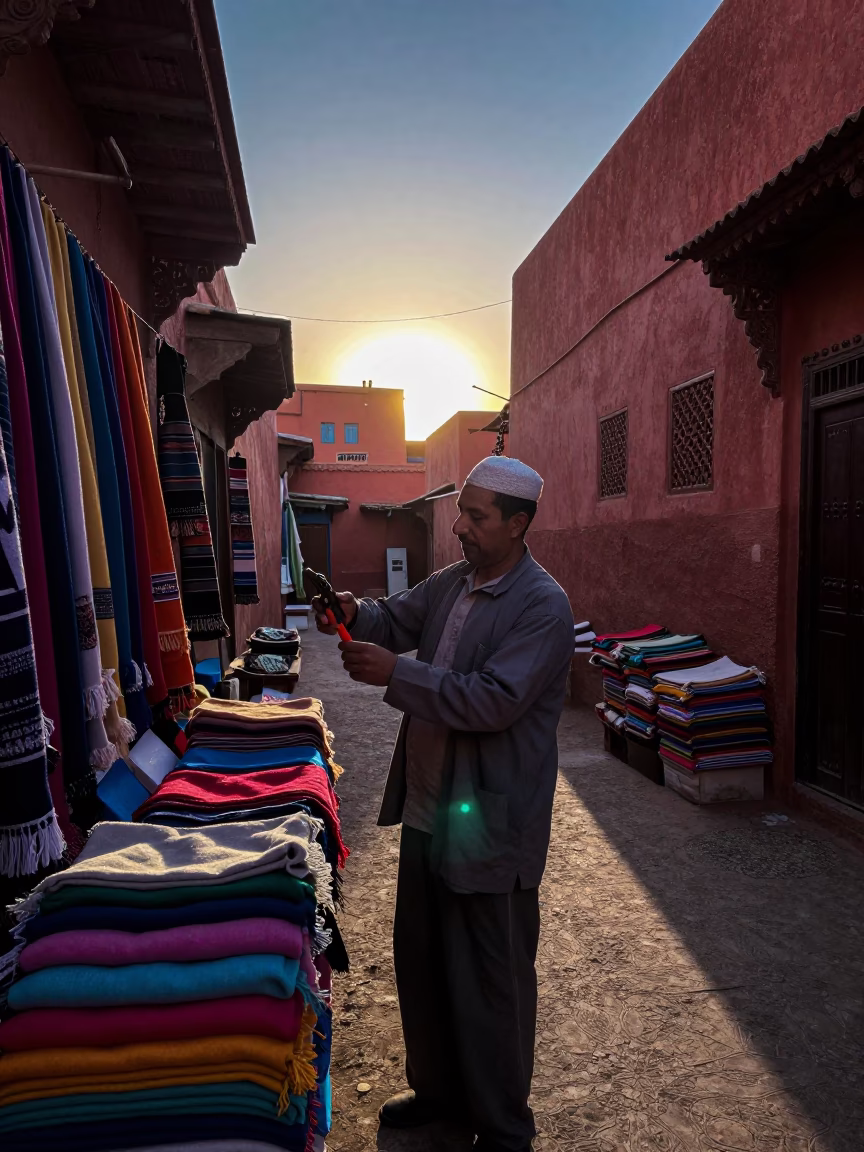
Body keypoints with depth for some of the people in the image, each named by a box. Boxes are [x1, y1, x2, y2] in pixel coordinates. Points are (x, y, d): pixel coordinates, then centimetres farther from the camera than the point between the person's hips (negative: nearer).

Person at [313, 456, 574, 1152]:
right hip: (428, 808, 8)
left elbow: (494, 701, -26)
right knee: (419, 958, 23)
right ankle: (438, 1089, 47)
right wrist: (356, 613, -11)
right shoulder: (450, 584, 5)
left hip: (491, 825, -8)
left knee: (492, 980, 11)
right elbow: (396, 620, 11)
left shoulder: (543, 606, -19)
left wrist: (395, 672, -28)